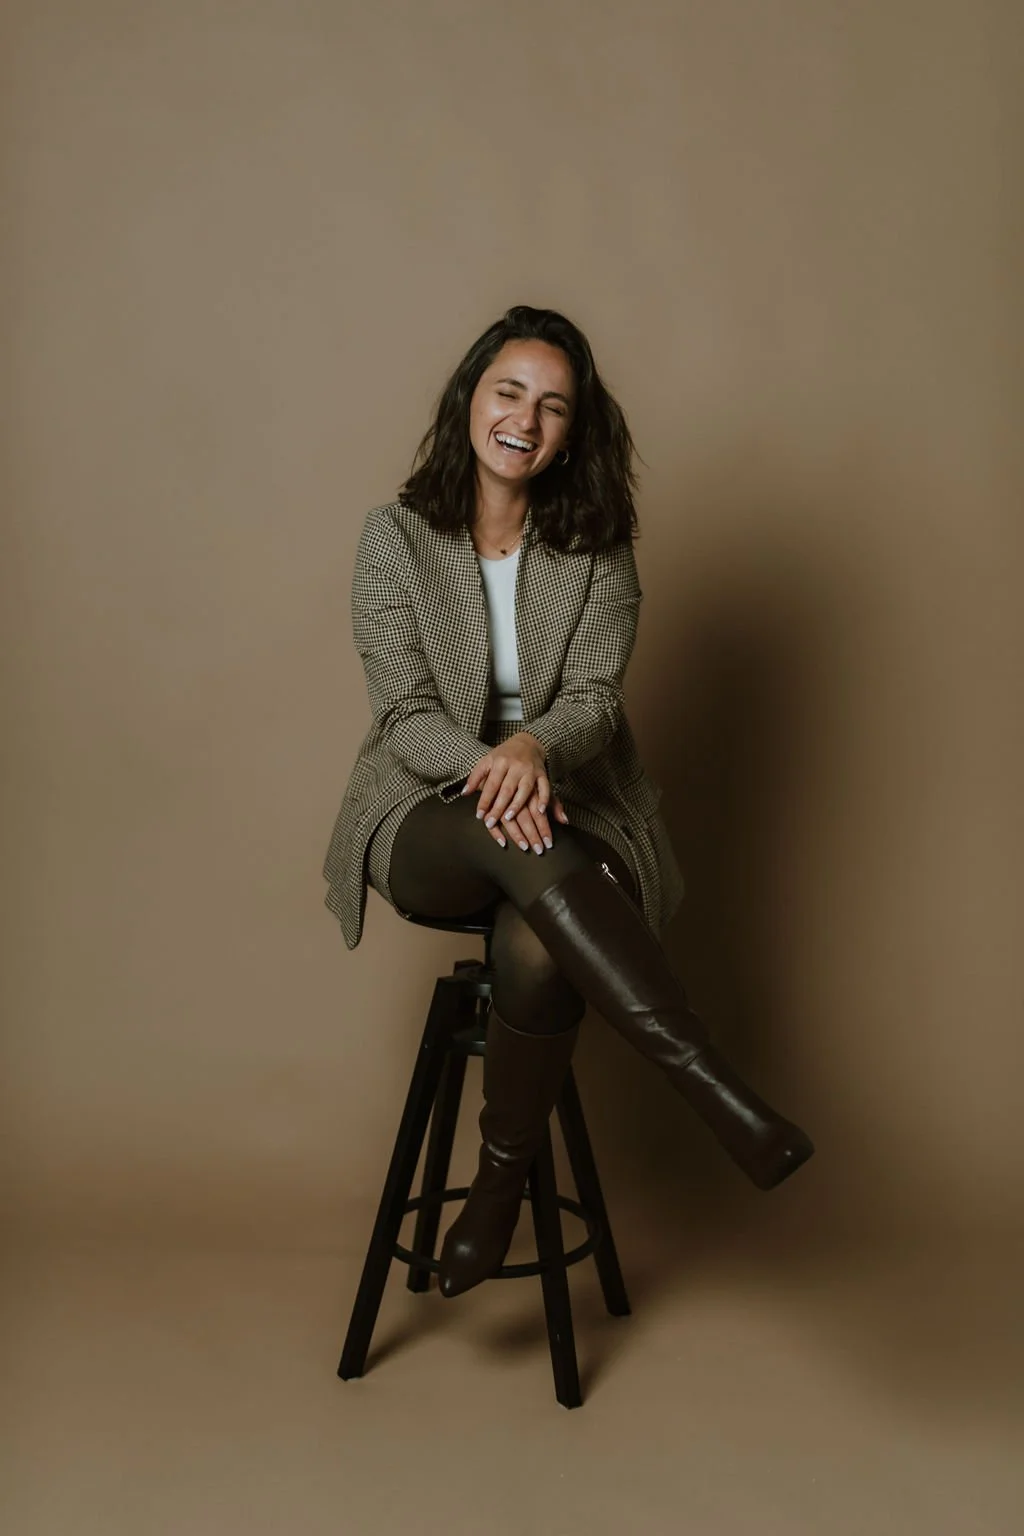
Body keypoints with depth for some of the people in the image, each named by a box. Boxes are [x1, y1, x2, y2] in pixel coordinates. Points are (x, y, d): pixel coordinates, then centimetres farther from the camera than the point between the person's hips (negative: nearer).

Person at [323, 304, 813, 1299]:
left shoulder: (597, 547, 4)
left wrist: (533, 745, -29)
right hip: (427, 818, -1)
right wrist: (487, 769, -27)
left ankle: (501, 1183, -10)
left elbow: (594, 697, -5)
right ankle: (720, 1095, -39)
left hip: (564, 806, 1)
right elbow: (405, 715, -6)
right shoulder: (396, 536, 0)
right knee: (515, 836, -37)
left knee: (536, 947, -33)